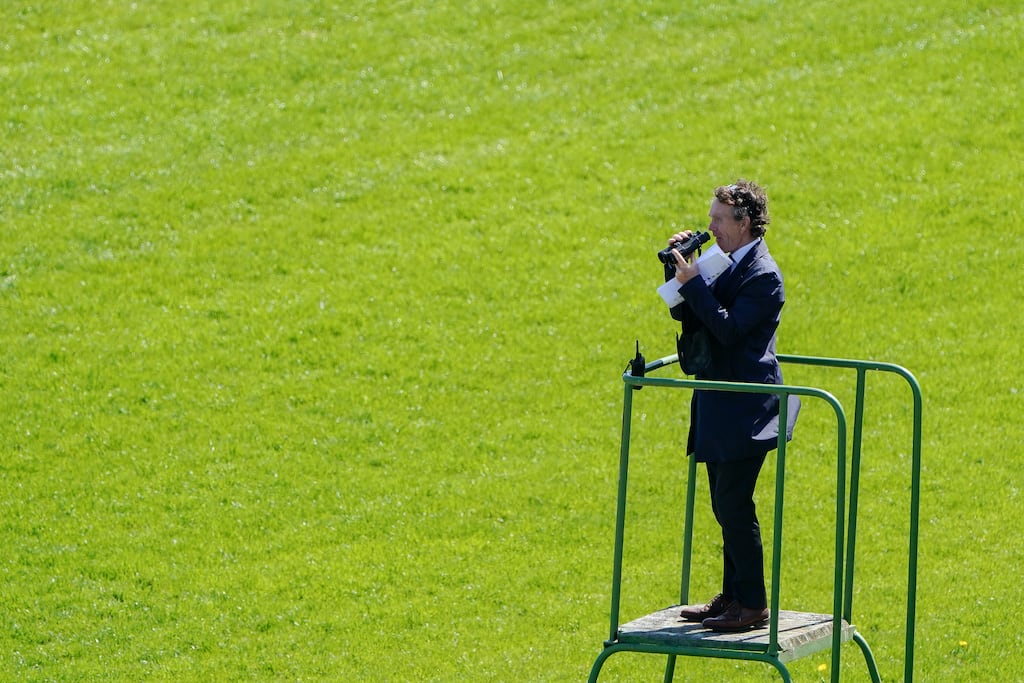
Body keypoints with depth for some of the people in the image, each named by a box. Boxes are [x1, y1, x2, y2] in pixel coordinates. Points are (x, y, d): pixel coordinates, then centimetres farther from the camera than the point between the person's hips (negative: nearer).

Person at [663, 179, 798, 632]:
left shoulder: (762, 276, -16)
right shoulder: (724, 262, 12)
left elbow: (729, 329, -23)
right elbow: (683, 313, 13)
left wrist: (694, 284, -22)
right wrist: (679, 265, 1)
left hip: (744, 408, -10)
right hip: (718, 406, 10)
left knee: (733, 505, -8)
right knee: (725, 506, 14)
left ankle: (753, 605, -2)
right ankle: (732, 596, 22)